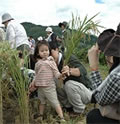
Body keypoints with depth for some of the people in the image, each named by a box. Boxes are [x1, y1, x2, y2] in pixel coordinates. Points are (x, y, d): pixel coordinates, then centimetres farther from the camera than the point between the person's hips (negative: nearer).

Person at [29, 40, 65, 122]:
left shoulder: (51, 61, -6)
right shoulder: (38, 63, 7)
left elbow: (56, 72, -11)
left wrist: (60, 75, -31)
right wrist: (33, 84, 19)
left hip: (49, 87, -5)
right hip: (40, 87, 5)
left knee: (55, 102, -4)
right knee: (42, 102, 22)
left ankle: (62, 118, 1)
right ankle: (41, 115, 40)